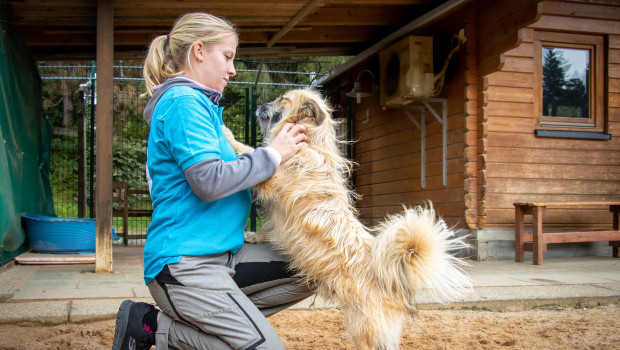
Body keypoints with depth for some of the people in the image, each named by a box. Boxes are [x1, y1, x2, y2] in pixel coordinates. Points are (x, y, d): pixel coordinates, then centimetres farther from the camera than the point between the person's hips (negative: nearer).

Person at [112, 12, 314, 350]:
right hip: (182, 262, -10)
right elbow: (208, 182, -23)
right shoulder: (183, 102, -13)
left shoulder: (198, 105, 19)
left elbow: (226, 169, 23)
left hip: (220, 255, 10)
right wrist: (271, 155, -11)